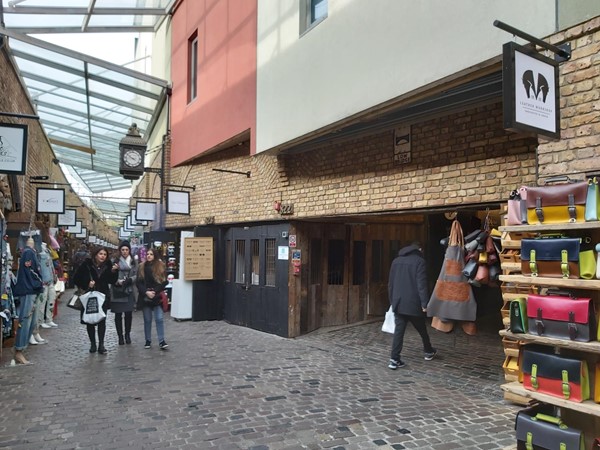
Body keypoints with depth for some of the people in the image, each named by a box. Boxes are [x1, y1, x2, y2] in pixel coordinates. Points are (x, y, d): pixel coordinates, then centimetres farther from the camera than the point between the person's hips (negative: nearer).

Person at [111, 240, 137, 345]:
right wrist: (118, 281, -18)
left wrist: (129, 280, -12)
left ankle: (127, 334, 18)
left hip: (129, 290, 2)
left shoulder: (133, 262, 11)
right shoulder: (115, 261, 2)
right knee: (118, 314, 3)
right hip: (117, 291, -2)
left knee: (129, 313, 2)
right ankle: (120, 336, 14)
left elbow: (136, 275, 5)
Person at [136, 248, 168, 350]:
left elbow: (164, 282, -3)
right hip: (145, 297, 2)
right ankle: (148, 340, 19)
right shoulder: (141, 267, 6)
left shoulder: (160, 267, 1)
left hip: (157, 297, -1)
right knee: (147, 320, 8)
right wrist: (146, 292, -12)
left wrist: (154, 292, -12)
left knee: (159, 319, -5)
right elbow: (139, 283, 1)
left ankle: (162, 341, 1)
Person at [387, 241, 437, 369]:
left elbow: (390, 284, 15)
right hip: (413, 303, -4)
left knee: (399, 330, 4)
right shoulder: (419, 261, -7)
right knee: (422, 329, 16)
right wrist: (424, 303, -13)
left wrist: (392, 301, 21)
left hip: (398, 303, 4)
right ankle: (429, 352, 36)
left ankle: (394, 359, -3)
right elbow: (422, 284, -14)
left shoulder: (396, 261, 12)